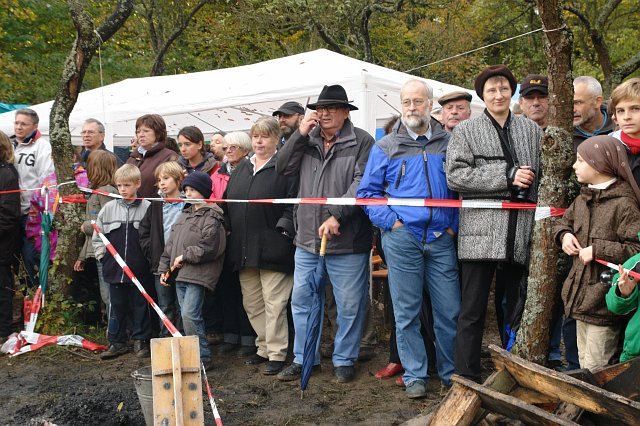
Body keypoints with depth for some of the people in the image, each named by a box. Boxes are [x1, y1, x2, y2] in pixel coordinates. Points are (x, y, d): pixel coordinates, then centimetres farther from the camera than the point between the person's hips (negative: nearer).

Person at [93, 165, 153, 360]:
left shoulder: (148, 208, -6)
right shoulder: (109, 208, 3)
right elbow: (97, 236, 12)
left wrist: (149, 256, -4)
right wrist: (102, 255, 4)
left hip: (140, 270, -2)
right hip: (115, 268, 3)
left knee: (140, 305, 9)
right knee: (117, 306, 11)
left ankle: (141, 341, 22)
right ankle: (116, 342, 22)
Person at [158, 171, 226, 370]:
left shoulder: (211, 217, -9)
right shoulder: (184, 215, 18)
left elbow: (209, 247, -17)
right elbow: (171, 243, 22)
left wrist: (185, 256, -13)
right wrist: (164, 267, 18)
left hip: (197, 275, -9)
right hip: (180, 274, 9)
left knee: (190, 314, -15)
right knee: (186, 315, 12)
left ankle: (203, 356, -5)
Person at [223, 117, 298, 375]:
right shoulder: (241, 169, 16)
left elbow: (293, 204, -11)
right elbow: (228, 203, 20)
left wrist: (283, 230, -17)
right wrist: (229, 229, 11)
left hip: (272, 249, -7)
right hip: (244, 248, 7)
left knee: (274, 303, -3)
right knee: (252, 303, 14)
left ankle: (277, 354, 7)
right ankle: (264, 348, 27)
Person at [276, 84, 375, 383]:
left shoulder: (361, 141, -4)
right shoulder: (307, 141, 12)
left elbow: (362, 183, -14)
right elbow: (283, 168, 6)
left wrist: (337, 215, -22)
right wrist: (300, 134, -3)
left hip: (348, 242, -5)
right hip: (307, 239, 5)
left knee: (349, 305, 6)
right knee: (301, 300, 13)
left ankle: (344, 360, 23)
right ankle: (303, 358, 27)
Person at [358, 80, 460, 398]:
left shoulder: (447, 143, 10)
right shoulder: (385, 147, 6)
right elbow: (368, 191, 5)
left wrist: (454, 224, 3)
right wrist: (390, 221, -6)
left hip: (441, 239, 1)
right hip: (402, 239, -1)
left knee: (450, 310, 4)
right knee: (407, 312, 4)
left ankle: (451, 372, 21)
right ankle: (414, 376, 16)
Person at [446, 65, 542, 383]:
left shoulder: (532, 130, 15)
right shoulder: (465, 131, 5)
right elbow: (454, 174, -9)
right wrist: (507, 176, -13)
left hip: (520, 234, 3)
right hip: (480, 233, -3)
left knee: (516, 308, 13)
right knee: (472, 312, 0)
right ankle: (466, 379, 10)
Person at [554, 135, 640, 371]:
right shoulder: (583, 198, 9)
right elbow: (564, 221, 26)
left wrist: (597, 250, -22)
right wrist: (564, 234, 4)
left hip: (604, 298, -8)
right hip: (581, 295, 8)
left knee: (595, 369, -1)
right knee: (584, 361, 20)